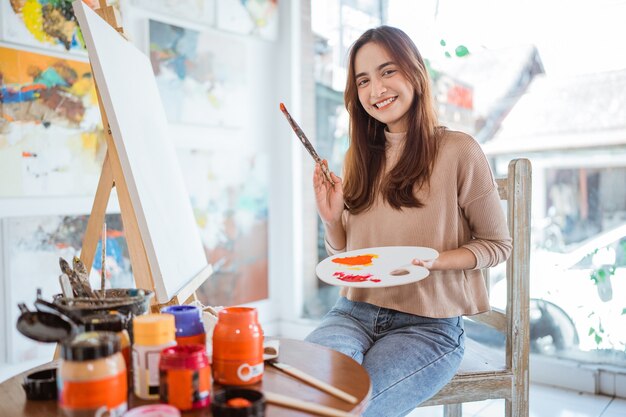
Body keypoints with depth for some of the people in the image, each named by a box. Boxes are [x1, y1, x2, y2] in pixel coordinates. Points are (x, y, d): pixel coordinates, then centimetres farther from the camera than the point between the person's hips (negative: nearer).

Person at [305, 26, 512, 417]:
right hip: (355, 311, 4)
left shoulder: (459, 150, -7)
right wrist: (332, 219, -7)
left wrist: (433, 262, -18)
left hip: (428, 325, -3)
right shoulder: (359, 158, 8)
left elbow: (498, 243, 0)